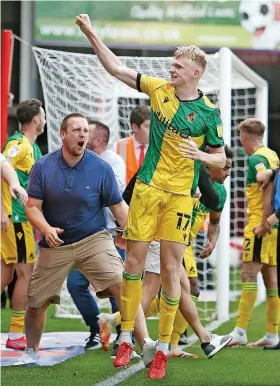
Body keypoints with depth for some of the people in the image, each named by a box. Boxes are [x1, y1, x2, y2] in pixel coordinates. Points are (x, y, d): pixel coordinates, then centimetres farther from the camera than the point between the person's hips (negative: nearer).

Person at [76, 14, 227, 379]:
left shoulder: (209, 112, -3)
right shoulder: (159, 90, 4)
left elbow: (220, 158, 5)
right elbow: (116, 68, 7)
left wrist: (198, 154, -16)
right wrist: (91, 34, 1)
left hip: (180, 195, -2)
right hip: (147, 188, 3)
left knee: (170, 269, -3)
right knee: (134, 262, 1)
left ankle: (163, 349, 4)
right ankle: (126, 339, 11)